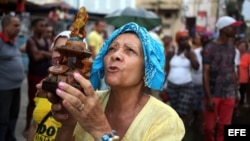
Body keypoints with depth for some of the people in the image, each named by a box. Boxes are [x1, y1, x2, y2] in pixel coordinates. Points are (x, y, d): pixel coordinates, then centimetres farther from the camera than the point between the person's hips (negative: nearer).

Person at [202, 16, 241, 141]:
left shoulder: (232, 48, 9)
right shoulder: (210, 48, -8)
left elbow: (232, 72, 14)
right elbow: (205, 74, -10)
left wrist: (236, 92, 10)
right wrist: (209, 97, -14)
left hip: (229, 95, 5)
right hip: (214, 94, -4)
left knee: (224, 127, 6)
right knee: (209, 126, 3)